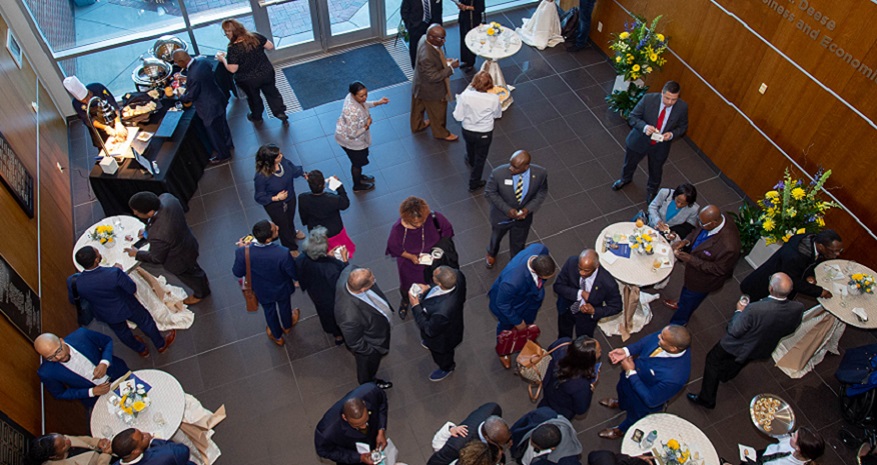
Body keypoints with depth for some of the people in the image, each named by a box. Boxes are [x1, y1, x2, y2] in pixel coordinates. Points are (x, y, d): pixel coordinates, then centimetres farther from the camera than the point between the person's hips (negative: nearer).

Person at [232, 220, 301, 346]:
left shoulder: (243, 252, -35)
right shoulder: (283, 253, -42)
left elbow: (237, 273, -14)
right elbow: (295, 275, -24)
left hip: (263, 292, 1)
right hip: (282, 289, -1)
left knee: (269, 312, 32)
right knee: (285, 307, 33)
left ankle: (277, 336, 60)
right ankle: (287, 326, 66)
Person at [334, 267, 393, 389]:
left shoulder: (349, 272, -35)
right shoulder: (350, 316, -50)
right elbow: (355, 344, -30)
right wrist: (373, 351, -10)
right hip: (370, 345, -6)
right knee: (368, 369, 31)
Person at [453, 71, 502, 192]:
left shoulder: (465, 95, -26)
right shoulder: (494, 99, -26)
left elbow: (458, 117, -17)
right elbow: (497, 115, -6)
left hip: (467, 131, 2)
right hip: (485, 134, -2)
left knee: (470, 147, 36)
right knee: (480, 158, 22)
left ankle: (470, 161, 69)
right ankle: (474, 183, 40)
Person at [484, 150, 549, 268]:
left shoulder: (540, 173, -28)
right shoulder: (498, 173, -34)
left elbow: (542, 192, -9)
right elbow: (489, 192, -18)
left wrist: (528, 209, -23)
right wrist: (507, 209, -26)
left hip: (523, 216, 1)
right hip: (501, 216, -1)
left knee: (518, 243, 27)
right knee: (496, 236, 31)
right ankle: (491, 253, 67)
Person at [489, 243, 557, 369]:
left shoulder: (540, 249, -36)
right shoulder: (512, 282, -51)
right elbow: (502, 304, -30)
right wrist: (517, 322, -12)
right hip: (511, 304, -5)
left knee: (529, 321, 35)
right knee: (506, 326, 29)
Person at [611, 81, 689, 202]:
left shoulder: (682, 107, -21)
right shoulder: (648, 99, -27)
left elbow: (682, 127, -5)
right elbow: (632, 117, -18)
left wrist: (672, 134, -27)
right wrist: (645, 127, -37)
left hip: (660, 146, 1)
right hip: (639, 141, 0)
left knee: (656, 171, 24)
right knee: (630, 163, 27)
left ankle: (652, 190, 56)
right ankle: (625, 179, 62)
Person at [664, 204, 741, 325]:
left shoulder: (728, 246, -45)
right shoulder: (718, 217, -24)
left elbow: (718, 269, -28)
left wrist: (691, 259, -31)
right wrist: (686, 241, -21)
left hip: (704, 279, -6)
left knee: (689, 301, 24)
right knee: (686, 288, 36)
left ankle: (678, 322, 54)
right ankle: (681, 304, 69)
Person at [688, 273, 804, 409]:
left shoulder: (754, 309, -43)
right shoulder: (798, 308, -27)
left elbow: (734, 331, -28)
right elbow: (790, 330, -6)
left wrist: (739, 311, -14)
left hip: (737, 348, -5)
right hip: (763, 350, 6)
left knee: (713, 361, 22)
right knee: (738, 363, 37)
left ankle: (707, 399, 34)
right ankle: (725, 376, 67)